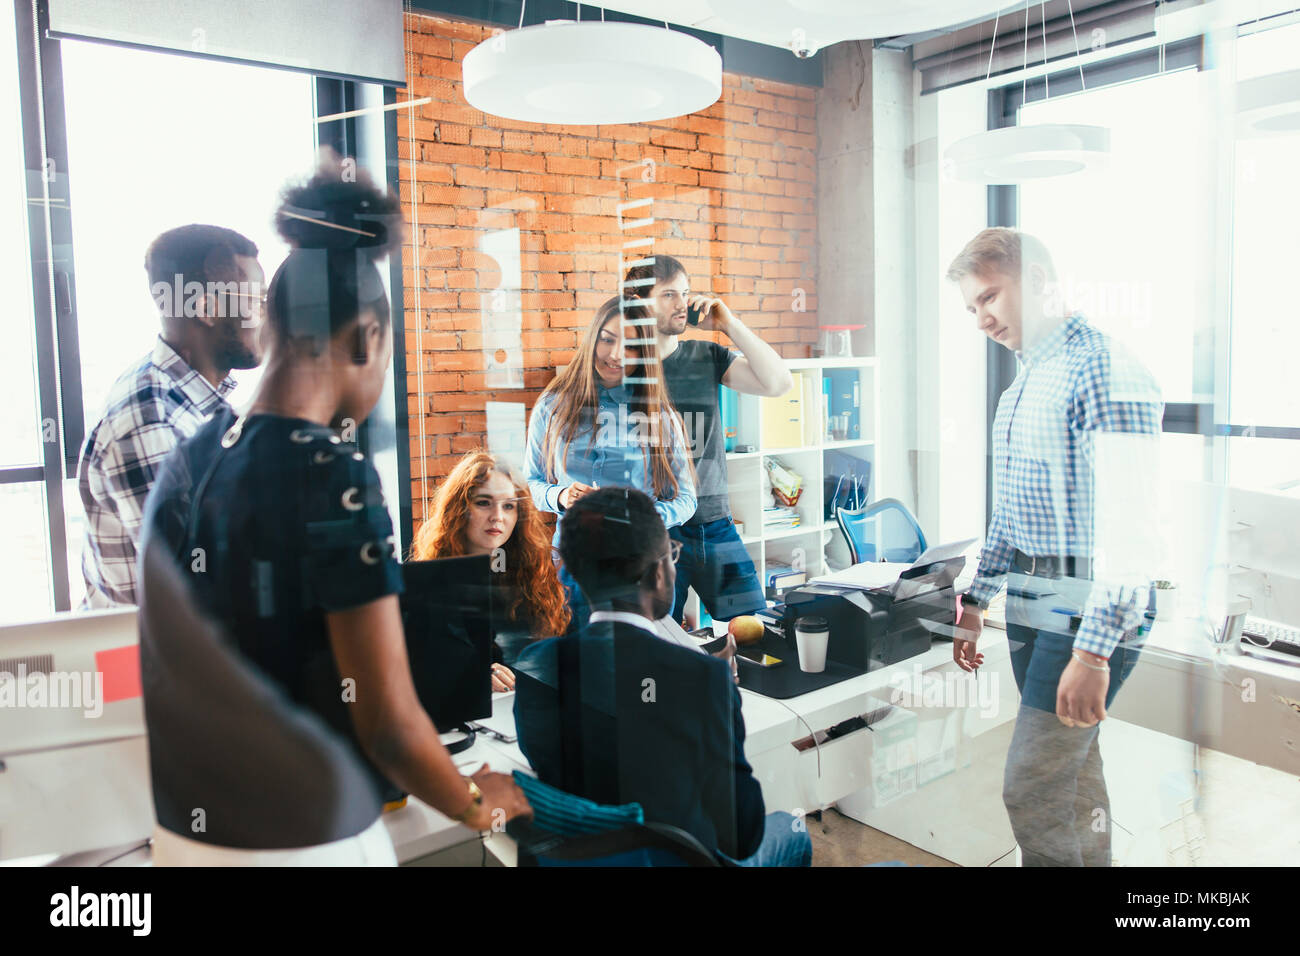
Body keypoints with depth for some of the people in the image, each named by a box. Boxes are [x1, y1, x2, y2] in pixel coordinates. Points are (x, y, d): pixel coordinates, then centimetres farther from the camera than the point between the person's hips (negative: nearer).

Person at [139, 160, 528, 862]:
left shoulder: (184, 465, -2)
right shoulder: (333, 477, -23)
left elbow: (166, 665, 9)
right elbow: (390, 725, -22)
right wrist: (479, 806, -4)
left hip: (187, 825, 7)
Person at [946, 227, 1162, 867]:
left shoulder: (1103, 370, -15)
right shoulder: (1021, 387, 15)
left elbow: (1127, 524, -22)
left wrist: (1094, 651, -25)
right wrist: (975, 601, 20)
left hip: (1086, 609, -9)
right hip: (1029, 605, 9)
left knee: (1032, 789, -6)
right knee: (1075, 772, 17)